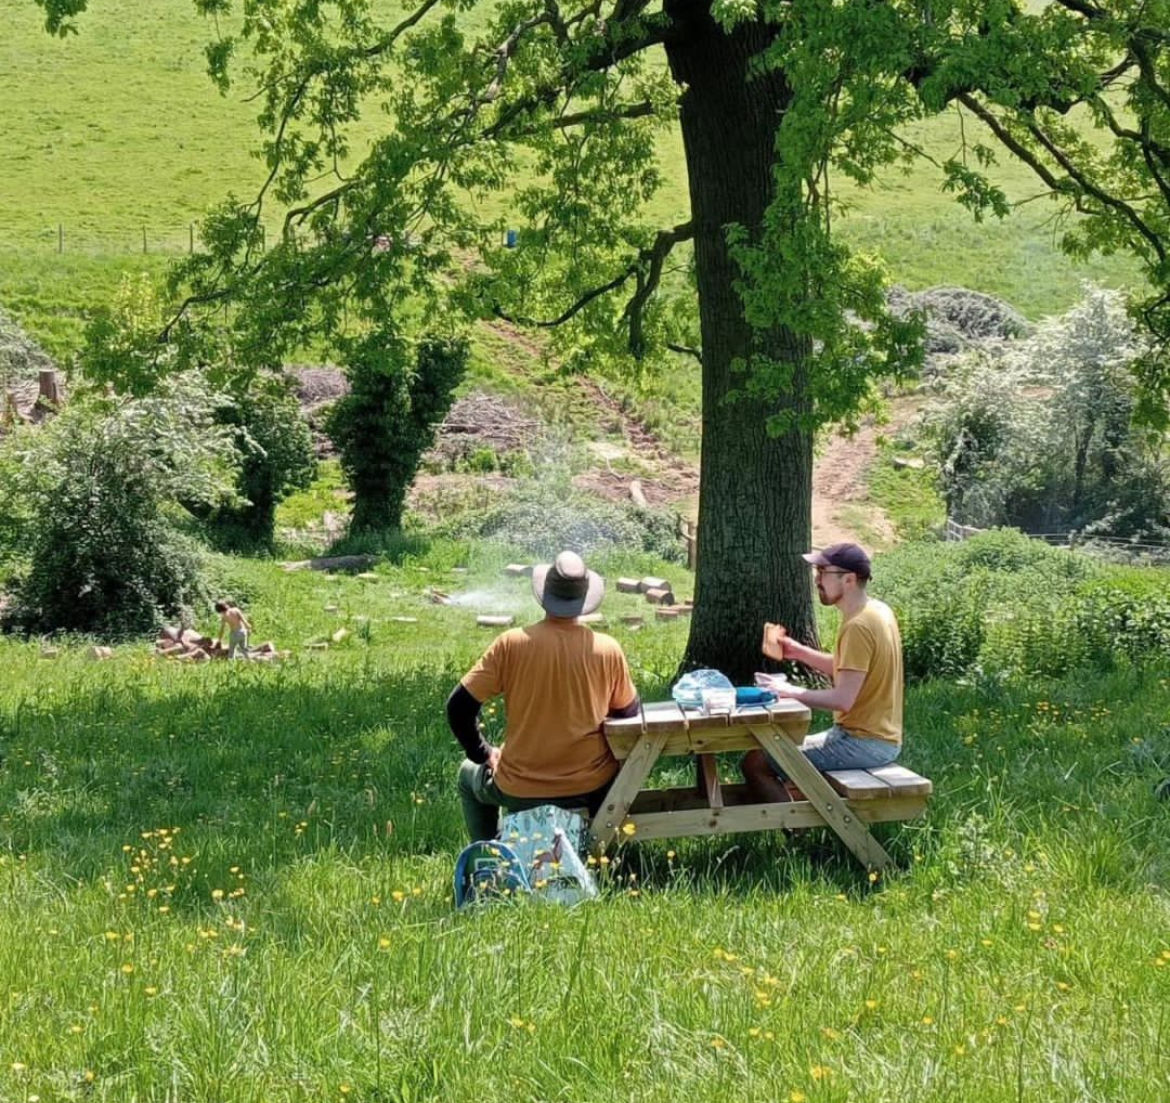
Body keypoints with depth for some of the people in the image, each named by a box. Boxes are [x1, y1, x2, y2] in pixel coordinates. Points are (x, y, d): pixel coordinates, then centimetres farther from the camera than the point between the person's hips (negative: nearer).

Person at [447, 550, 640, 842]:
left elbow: (459, 707, -11)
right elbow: (627, 713, 2)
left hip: (520, 792, -1)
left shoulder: (512, 643, -16)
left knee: (470, 774, 34)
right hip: (591, 788, 1)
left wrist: (482, 754, 6)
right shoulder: (608, 650, -13)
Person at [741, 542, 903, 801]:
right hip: (879, 737, 10)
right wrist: (799, 652, 9)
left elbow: (843, 699, -25)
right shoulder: (876, 611, 9)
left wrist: (791, 692, -14)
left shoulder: (858, 626, -21)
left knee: (755, 764, -12)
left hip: (862, 742, -10)